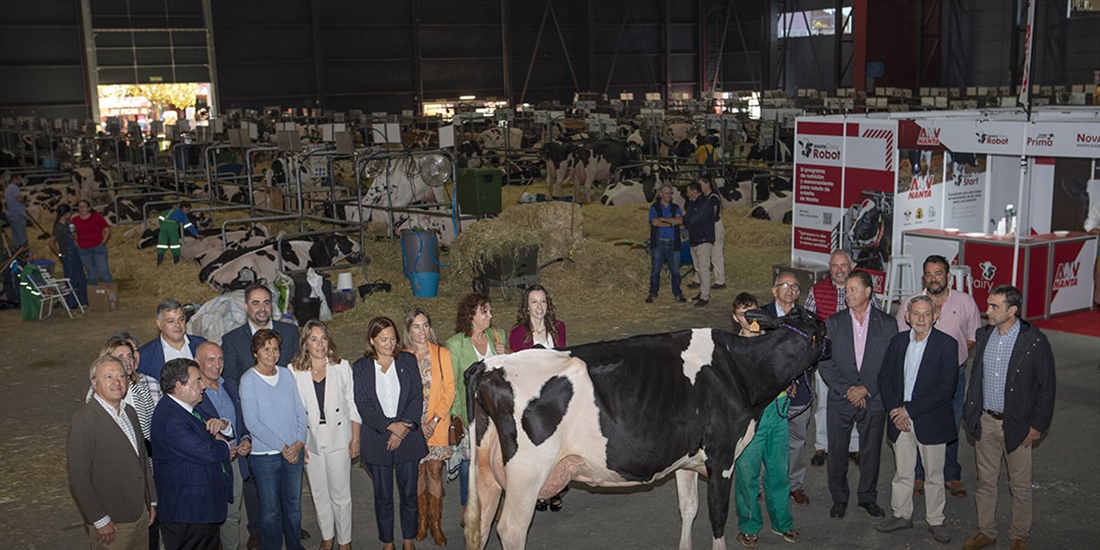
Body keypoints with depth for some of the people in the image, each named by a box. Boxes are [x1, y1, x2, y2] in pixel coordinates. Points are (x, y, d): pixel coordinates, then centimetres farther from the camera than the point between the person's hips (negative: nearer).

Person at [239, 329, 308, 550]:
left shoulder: (286, 375, 4)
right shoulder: (248, 380, -9)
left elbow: (300, 412, 7)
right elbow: (252, 423, -13)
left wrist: (299, 443, -6)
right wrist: (282, 447, -14)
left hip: (294, 452, 4)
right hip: (264, 455, -4)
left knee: (293, 506, 14)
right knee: (270, 511, 6)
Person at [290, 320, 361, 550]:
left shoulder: (342, 367, -1)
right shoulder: (294, 370, -3)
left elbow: (353, 404, 2)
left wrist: (355, 439, -1)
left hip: (338, 438, -1)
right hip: (310, 440, 1)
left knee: (340, 494, 1)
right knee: (319, 494, 12)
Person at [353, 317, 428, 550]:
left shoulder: (407, 361, 5)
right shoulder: (361, 367, 1)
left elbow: (417, 397, 0)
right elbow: (363, 405, -5)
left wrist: (404, 427, -12)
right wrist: (389, 426, -15)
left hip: (408, 437, 1)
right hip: (377, 440, -1)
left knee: (409, 493, 8)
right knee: (383, 496, 7)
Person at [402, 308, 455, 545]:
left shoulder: (442, 354, 0)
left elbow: (449, 390, -1)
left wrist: (435, 420, -9)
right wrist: (417, 424, -7)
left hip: (437, 424, 0)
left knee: (435, 471, 1)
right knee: (418, 472, 6)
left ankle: (436, 524, 11)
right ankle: (422, 521, 20)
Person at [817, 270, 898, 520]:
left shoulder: (887, 324, 0)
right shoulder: (833, 323, 1)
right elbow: (825, 362, -3)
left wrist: (866, 389, -12)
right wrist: (846, 390, -13)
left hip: (873, 400, 0)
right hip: (840, 400, 0)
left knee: (871, 452, 10)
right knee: (836, 452, 6)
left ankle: (868, 497, 28)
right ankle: (839, 498, 23)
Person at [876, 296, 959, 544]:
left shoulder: (946, 344, -10)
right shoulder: (898, 340, 4)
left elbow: (946, 387, -16)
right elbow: (884, 377, 7)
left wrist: (909, 410, -17)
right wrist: (894, 410, -8)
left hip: (931, 421, -4)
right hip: (900, 419, 4)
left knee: (934, 474, 9)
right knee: (902, 471, 14)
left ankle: (935, 521, 23)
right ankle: (902, 515, 28)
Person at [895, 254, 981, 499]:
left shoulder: (966, 302, -2)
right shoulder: (910, 304, -4)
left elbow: (974, 338, 7)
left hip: (953, 374, 1)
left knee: (951, 427, 10)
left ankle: (952, 476, 26)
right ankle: (918, 475, 22)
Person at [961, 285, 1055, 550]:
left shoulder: (1035, 341, -13)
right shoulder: (983, 335, 3)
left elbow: (1046, 386, -8)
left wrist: (1037, 425, -10)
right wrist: (970, 413, 9)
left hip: (1017, 425, -4)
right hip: (985, 421, 4)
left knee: (1020, 486, 9)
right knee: (986, 481, 14)